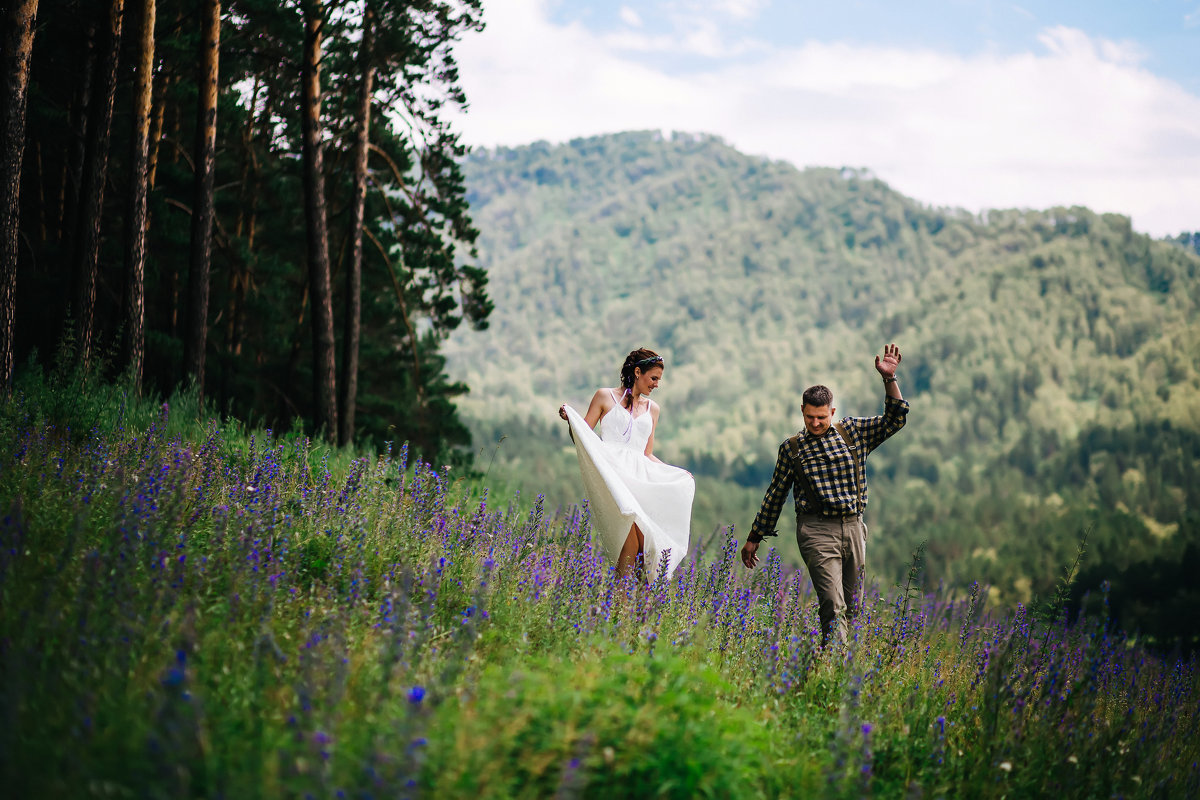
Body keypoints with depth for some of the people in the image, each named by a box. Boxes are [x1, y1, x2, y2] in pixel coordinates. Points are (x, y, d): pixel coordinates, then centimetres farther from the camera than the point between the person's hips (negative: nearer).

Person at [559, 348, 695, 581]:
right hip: (611, 472, -4)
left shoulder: (652, 408, 22)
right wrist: (570, 419, -9)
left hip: (639, 477, 5)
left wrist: (678, 473, 21)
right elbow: (583, 437, 9)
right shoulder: (605, 396, 11)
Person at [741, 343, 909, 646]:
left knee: (852, 607, 7)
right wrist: (754, 538, 17)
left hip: (853, 527, 3)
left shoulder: (854, 432, 11)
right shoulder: (792, 448, 7)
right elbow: (775, 495, 14)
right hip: (817, 530, -3)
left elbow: (895, 419, 6)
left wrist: (889, 379, -5)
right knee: (833, 607, -16)